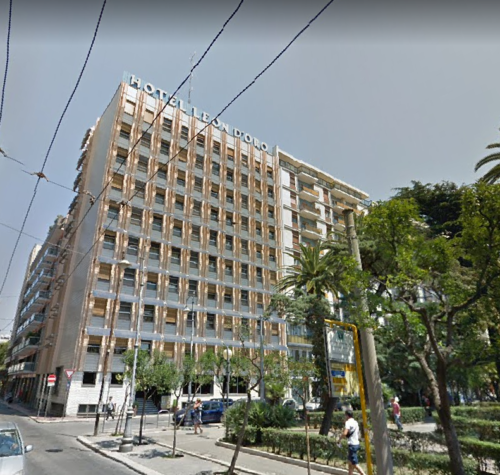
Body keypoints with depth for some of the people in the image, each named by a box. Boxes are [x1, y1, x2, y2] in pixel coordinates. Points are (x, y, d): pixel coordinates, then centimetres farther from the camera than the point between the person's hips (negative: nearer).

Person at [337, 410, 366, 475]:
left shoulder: (348, 422, -15)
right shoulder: (355, 422, 12)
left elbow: (344, 433, -26)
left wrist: (339, 439, -12)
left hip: (352, 445, -9)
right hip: (356, 443, 9)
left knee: (355, 464, -4)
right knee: (350, 461, 17)